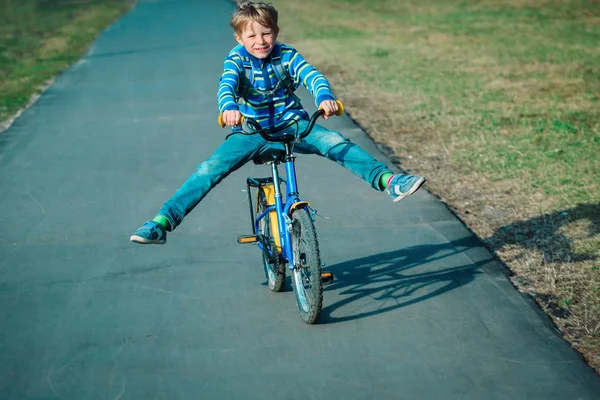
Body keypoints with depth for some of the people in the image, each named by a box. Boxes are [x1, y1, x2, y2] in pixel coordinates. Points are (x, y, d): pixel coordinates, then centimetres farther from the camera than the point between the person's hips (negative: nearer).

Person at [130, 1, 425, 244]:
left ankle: (388, 181, -30)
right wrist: (229, 108, -50)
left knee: (336, 143, -24)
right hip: (251, 132, 0)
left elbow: (312, 76, -20)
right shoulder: (237, 59, -6)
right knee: (210, 169, -18)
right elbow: (226, 85, -26)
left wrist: (325, 98, -44)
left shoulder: (286, 56, -4)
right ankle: (162, 222, -19)